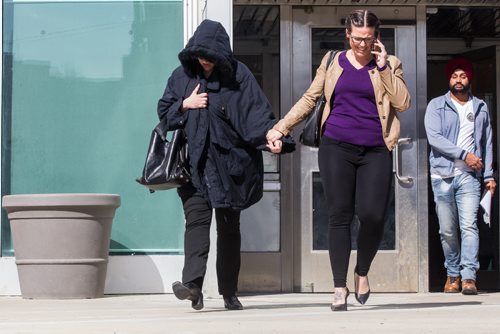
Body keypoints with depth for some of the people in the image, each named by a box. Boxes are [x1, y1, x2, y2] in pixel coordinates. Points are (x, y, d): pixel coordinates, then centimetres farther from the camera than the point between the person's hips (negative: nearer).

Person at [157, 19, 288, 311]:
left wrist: (269, 136, -28)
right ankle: (193, 284, -25)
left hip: (229, 162, -1)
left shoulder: (238, 75, -2)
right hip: (194, 163, 1)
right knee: (196, 218, -12)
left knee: (229, 226, 6)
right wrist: (185, 104, -5)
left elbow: (256, 111, -11)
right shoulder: (182, 76, 8)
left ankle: (229, 292, 13)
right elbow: (164, 111, 14)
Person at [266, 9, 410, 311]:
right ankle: (340, 287, 4)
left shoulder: (389, 64, 8)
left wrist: (383, 66, -7)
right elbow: (310, 99, 13)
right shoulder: (333, 62, 10)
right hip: (337, 147, 1)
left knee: (373, 216, -11)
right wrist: (281, 128, 6)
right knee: (340, 215, -2)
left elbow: (403, 103, -4)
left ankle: (362, 272, 16)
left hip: (375, 151, -1)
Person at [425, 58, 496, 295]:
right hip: (443, 175, 0)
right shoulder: (436, 106, 6)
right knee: (447, 230, 3)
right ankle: (453, 274, 17)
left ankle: (469, 277, -16)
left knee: (469, 225, -12)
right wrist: (464, 154, -12)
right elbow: (434, 137, -7)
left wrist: (489, 175, 10)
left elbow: (487, 142, 16)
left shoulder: (480, 108, 14)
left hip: (469, 176, 1)